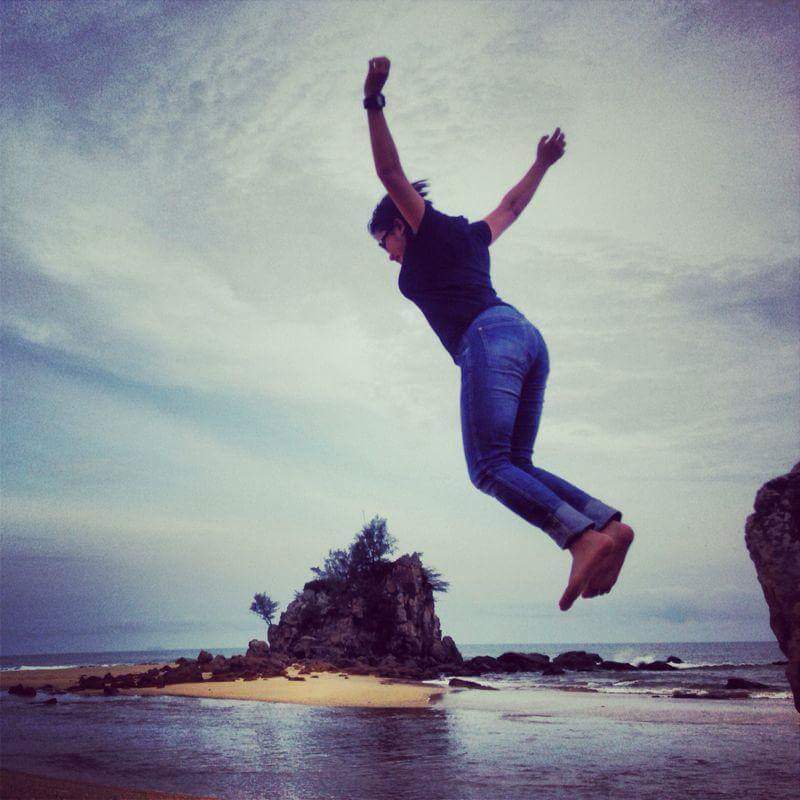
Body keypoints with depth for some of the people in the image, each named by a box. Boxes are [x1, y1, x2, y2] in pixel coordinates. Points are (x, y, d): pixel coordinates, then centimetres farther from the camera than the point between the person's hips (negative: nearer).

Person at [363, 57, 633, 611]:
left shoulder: (428, 229, 14)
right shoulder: (470, 238, 33)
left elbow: (391, 173, 3)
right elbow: (512, 205, 47)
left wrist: (374, 103, -2)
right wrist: (542, 165, 61)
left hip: (488, 338, -9)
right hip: (528, 337, 9)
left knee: (489, 467, -16)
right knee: (516, 467, 5)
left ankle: (584, 537, -31)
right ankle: (608, 522, -11)